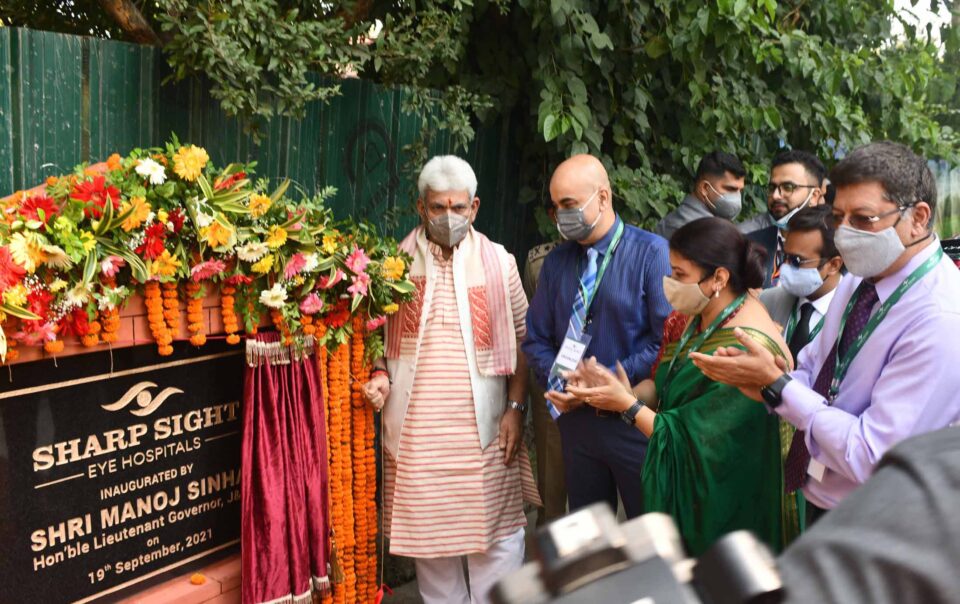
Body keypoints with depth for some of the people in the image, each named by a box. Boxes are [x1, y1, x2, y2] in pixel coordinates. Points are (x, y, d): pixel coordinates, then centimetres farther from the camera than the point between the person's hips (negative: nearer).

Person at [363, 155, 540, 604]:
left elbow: (521, 340, 4)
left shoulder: (498, 262, 3)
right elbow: (377, 335, 12)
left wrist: (515, 407, -3)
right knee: (429, 532, 11)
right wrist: (379, 376, -6)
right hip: (416, 428, 1)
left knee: (497, 533, 4)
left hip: (484, 427, -1)